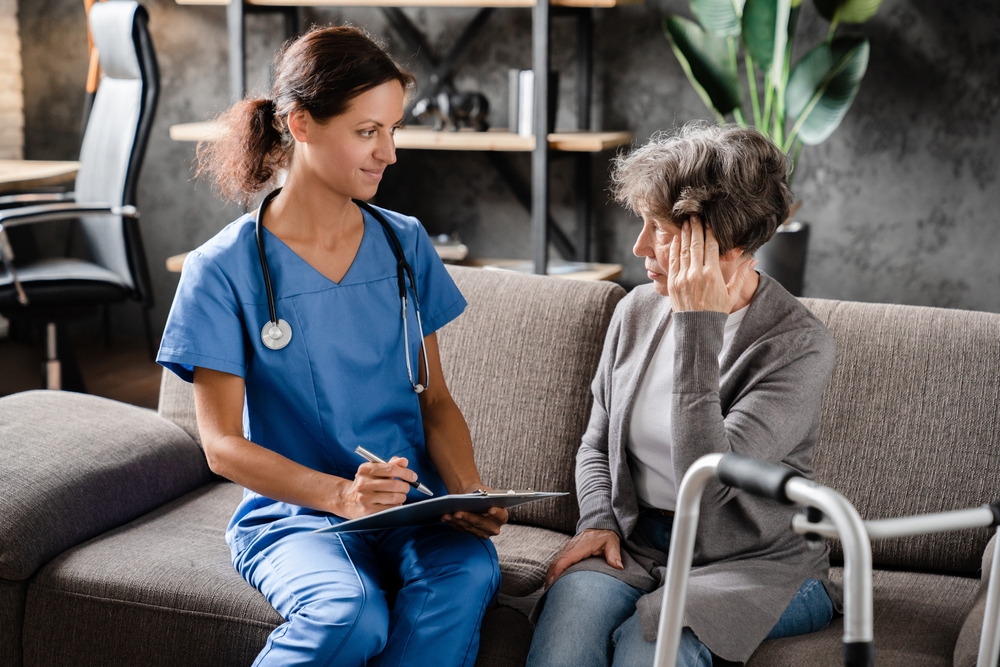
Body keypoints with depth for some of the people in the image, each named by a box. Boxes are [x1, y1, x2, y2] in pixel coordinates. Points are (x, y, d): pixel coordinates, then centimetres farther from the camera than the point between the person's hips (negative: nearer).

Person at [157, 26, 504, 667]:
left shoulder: (406, 245, 7)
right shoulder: (222, 271, -6)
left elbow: (435, 398, 11)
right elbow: (223, 443, -8)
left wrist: (469, 489, -10)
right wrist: (340, 494, -24)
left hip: (411, 503, 3)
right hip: (291, 512, -3)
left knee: (469, 572, -32)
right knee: (350, 613, -35)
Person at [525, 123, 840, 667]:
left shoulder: (799, 344, -13)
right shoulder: (638, 311, 5)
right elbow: (596, 445, 18)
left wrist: (697, 327, -22)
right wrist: (597, 521, -2)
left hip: (755, 564, -4)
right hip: (634, 548, 4)